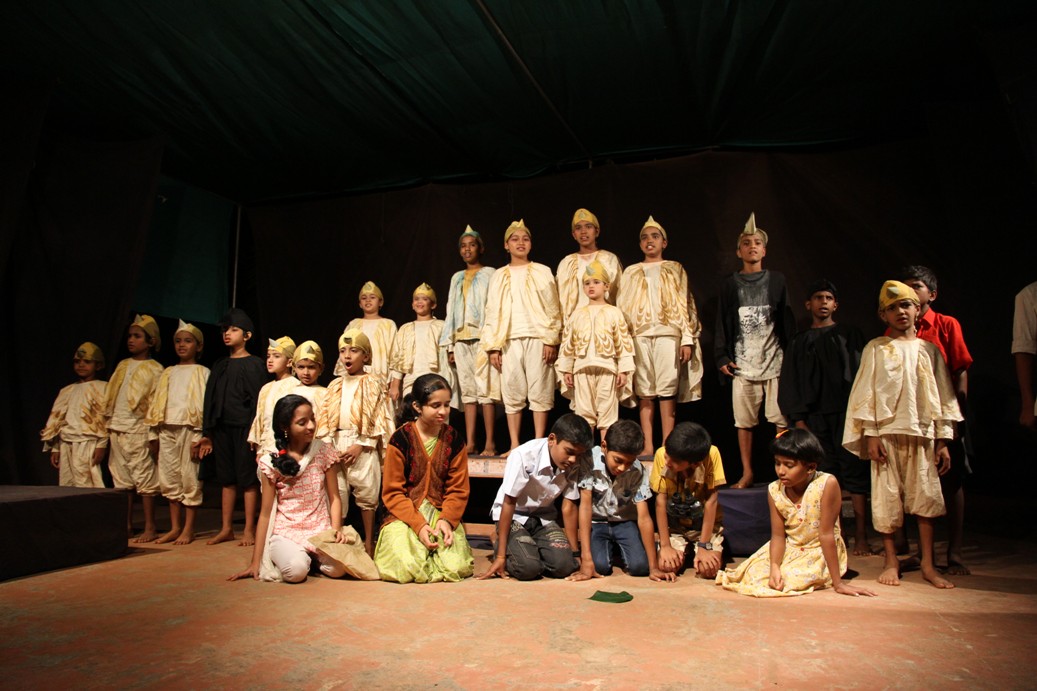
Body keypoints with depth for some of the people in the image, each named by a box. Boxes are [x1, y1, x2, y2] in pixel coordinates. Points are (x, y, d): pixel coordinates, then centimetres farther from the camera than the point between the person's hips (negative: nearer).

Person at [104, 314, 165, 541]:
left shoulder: (154, 369, -3)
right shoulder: (122, 366, 15)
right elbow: (111, 398, 17)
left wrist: (154, 435, -13)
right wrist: (109, 426, 9)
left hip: (138, 430, -6)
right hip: (117, 429, 6)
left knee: (144, 479, -4)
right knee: (122, 480, 10)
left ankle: (150, 528, 3)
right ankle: (127, 525, 20)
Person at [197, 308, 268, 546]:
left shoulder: (254, 364, -2)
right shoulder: (220, 366, 15)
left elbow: (258, 400, -7)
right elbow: (211, 400, 15)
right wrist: (207, 433, 10)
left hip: (244, 428, -6)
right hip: (222, 428, 6)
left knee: (248, 479, -1)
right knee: (227, 479, 10)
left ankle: (249, 529, 6)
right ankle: (226, 528, 18)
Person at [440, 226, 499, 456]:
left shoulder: (490, 274, 5)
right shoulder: (457, 278, 20)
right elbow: (451, 311, 18)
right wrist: (449, 345, 12)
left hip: (482, 337, -5)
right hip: (461, 339, 5)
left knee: (485, 389, -10)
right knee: (467, 391, 3)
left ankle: (490, 443, -7)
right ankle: (470, 443, 5)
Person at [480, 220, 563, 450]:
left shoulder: (542, 272, 9)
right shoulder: (499, 276, 13)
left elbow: (552, 308, 4)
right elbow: (492, 312, 10)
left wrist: (551, 339, -6)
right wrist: (492, 346, 2)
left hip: (537, 338, -1)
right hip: (509, 339, 2)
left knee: (539, 391, -3)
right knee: (512, 392, 1)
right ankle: (514, 445, 7)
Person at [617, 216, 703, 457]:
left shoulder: (675, 270, 14)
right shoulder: (631, 272, 17)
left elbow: (685, 305, 7)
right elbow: (623, 307, 13)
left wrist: (688, 339, -2)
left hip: (668, 334, -1)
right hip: (640, 336, 2)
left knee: (667, 391, -7)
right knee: (645, 392, -1)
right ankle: (647, 446, 2)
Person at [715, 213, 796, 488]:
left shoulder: (777, 280, 10)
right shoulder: (730, 284, 10)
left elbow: (787, 321, 10)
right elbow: (722, 323, 8)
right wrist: (722, 357, 1)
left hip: (775, 361, 0)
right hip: (742, 364, 0)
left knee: (782, 419, -1)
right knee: (744, 421, 3)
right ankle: (747, 473, 13)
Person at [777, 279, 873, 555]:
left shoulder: (850, 336, 12)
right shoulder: (798, 343, 14)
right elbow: (790, 385, 9)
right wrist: (798, 419, -2)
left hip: (847, 415, -1)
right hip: (815, 418, 1)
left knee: (855, 472, -3)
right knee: (823, 476, -1)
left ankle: (861, 537, 2)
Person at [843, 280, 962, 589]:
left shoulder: (929, 349, 11)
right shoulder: (876, 348, 4)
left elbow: (943, 396, 10)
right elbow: (866, 393, 0)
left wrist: (943, 440, 5)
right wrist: (871, 435, -7)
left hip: (922, 434, 2)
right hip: (887, 432, -2)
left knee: (926, 497, 2)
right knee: (887, 497, 2)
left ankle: (928, 565, 12)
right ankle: (891, 562, 13)